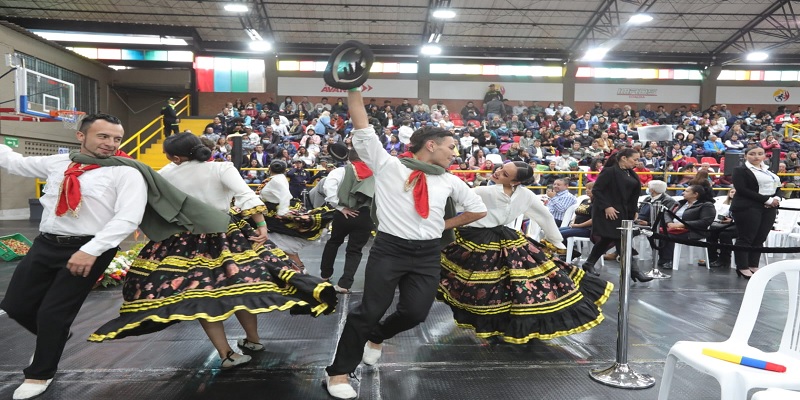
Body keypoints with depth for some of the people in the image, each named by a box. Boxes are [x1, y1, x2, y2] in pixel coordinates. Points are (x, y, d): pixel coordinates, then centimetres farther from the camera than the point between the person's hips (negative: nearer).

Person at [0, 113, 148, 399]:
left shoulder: (126, 173, -10)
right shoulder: (57, 163, 9)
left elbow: (128, 218, -19)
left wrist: (91, 250, -24)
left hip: (88, 250, -6)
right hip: (45, 244, 6)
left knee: (53, 312, 2)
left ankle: (40, 374, 30)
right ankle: (52, 340, 46)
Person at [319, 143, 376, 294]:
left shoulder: (342, 171, 2)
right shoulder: (374, 173, 6)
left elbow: (328, 187, -13)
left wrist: (340, 207, -7)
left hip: (345, 213, 1)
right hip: (365, 216, 0)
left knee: (334, 242, 26)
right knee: (354, 250, 11)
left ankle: (325, 275, 37)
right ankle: (344, 284, 1)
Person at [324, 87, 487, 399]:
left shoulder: (450, 181, 10)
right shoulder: (388, 166, -2)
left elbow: (478, 209, 18)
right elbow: (363, 130, -7)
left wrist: (445, 225, 11)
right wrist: (354, 90, -12)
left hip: (428, 254, 4)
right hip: (389, 249, -4)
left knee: (415, 313, 2)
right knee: (370, 310, -4)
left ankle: (376, 337, 36)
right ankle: (338, 372, 13)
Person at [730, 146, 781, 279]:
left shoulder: (768, 170, 18)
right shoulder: (740, 170, -5)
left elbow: (777, 186, 19)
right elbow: (742, 190, -15)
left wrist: (777, 198, -5)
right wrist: (767, 200, -17)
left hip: (769, 208, 7)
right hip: (748, 208, -7)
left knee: (760, 238, 7)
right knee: (745, 238, -4)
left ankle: (753, 266, 15)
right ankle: (742, 267, 2)